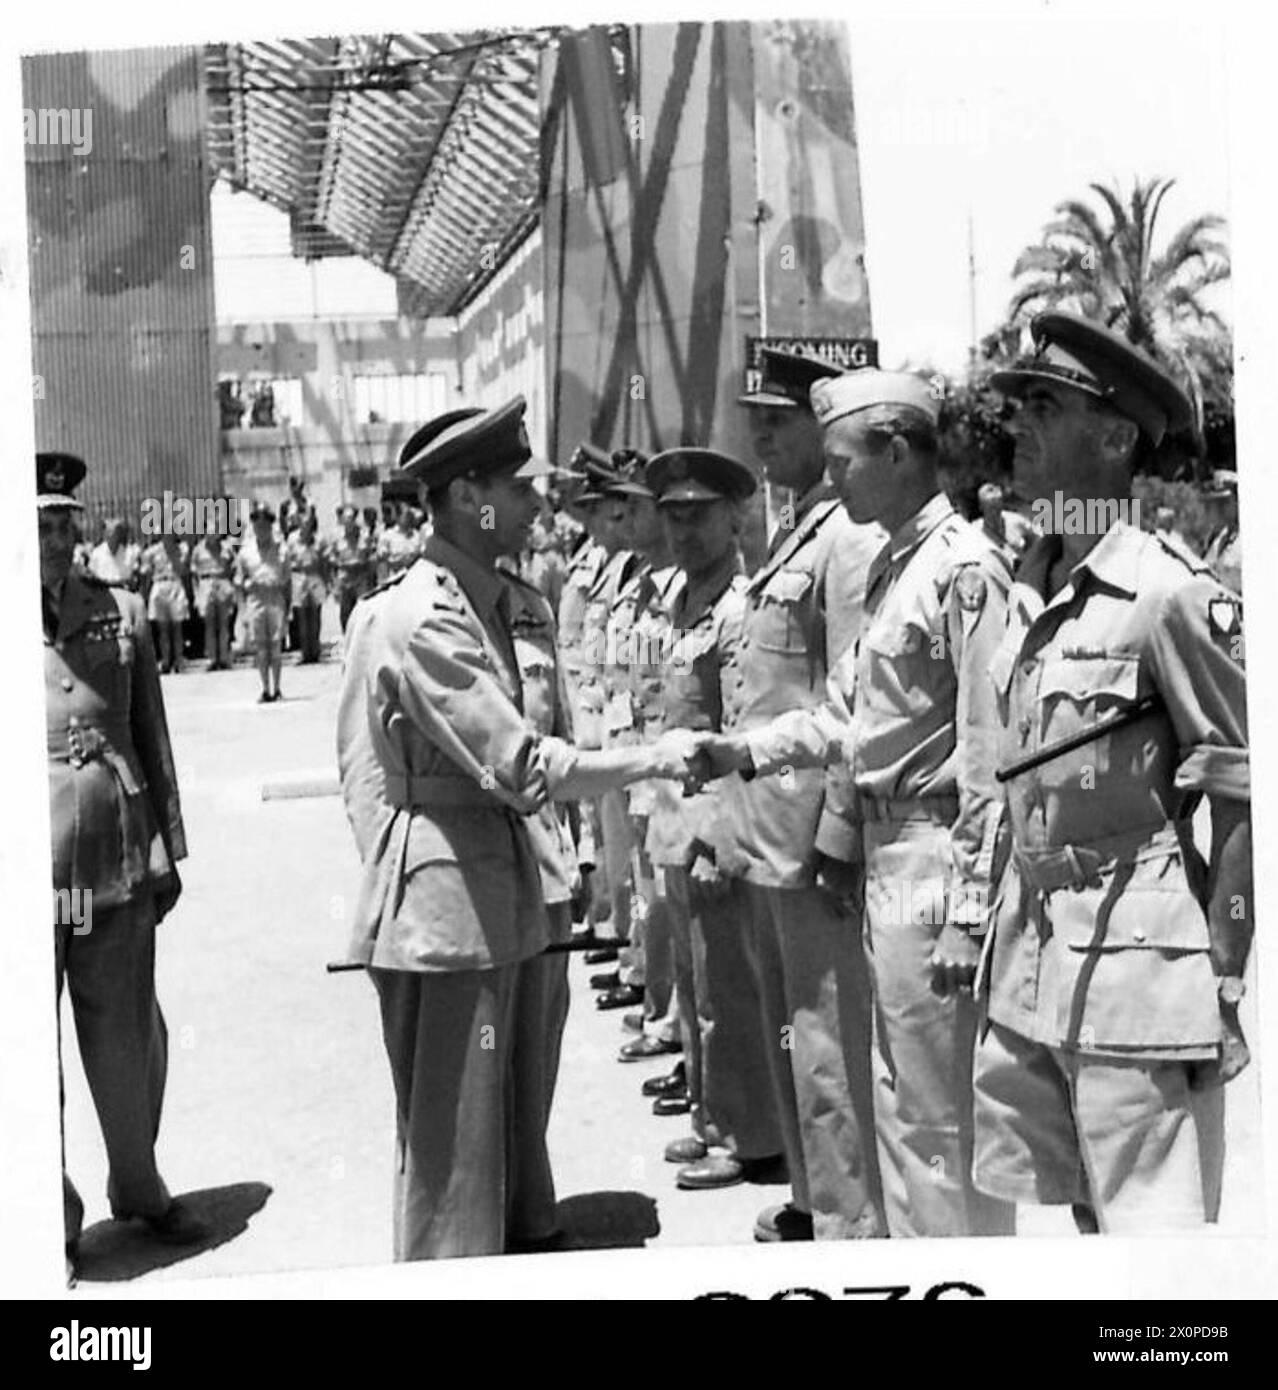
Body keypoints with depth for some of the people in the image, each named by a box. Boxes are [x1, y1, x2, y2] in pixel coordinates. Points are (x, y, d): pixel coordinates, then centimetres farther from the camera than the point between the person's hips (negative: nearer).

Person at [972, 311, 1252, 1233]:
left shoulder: (1172, 592, -14)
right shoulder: (1032, 586, 8)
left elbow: (1243, 799, -12)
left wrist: (1225, 990, -12)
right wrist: (1004, 937, 13)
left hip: (1138, 966, -7)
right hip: (1031, 958, 7)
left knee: (1149, 1227, 4)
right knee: (1085, 1211, 18)